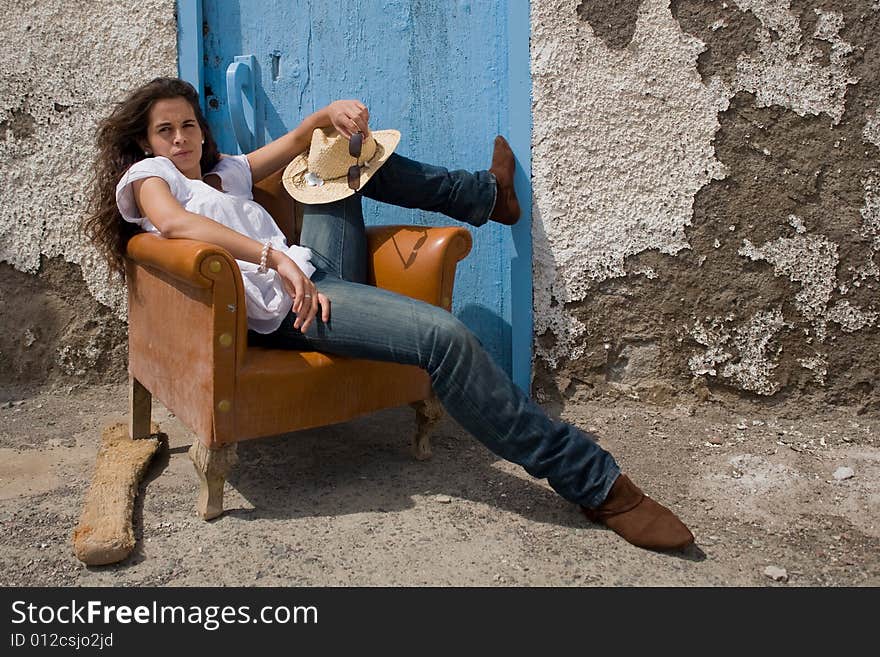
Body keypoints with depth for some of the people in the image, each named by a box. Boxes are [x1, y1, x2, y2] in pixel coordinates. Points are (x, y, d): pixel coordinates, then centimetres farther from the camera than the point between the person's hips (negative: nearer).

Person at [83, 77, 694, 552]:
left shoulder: (225, 173, 27)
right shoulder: (145, 174, 5)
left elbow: (295, 142, 25)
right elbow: (172, 221, -18)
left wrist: (332, 114, 2)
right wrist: (275, 257, -27)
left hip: (316, 272, 10)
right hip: (286, 306, -10)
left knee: (351, 154, 24)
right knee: (444, 335, -29)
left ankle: (488, 193, 29)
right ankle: (594, 481, -26)